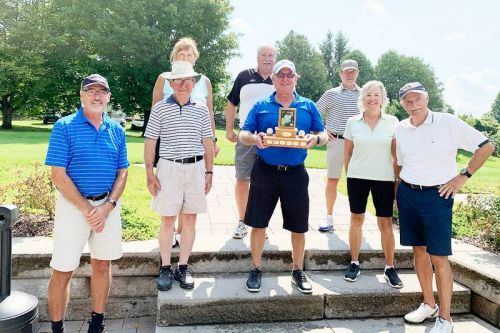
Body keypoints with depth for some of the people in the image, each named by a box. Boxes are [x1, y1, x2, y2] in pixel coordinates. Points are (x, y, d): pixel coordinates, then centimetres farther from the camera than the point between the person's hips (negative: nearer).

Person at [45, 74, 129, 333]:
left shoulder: (116, 130, 6)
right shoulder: (64, 127, -6)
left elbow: (122, 172, 6)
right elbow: (58, 175, -11)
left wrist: (108, 206, -9)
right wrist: (87, 209, -14)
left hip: (108, 205, 4)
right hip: (73, 205, -4)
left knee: (103, 264, 12)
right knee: (63, 270, 2)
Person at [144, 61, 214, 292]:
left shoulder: (201, 110, 6)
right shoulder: (160, 108, 0)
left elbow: (208, 142, 11)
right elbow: (150, 142, 1)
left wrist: (209, 172, 8)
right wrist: (149, 174, -4)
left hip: (196, 168, 2)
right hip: (169, 168, -2)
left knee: (191, 218, 6)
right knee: (168, 219, 3)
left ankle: (183, 267, 19)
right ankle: (165, 268, 16)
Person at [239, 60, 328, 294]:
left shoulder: (308, 107, 8)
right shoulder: (261, 106, 5)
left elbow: (323, 135, 9)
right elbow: (243, 134, 3)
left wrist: (315, 139, -15)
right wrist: (254, 138, -20)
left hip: (295, 173, 1)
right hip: (265, 171, -1)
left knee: (299, 226, 7)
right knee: (258, 222, 4)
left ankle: (298, 271, 27)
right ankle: (256, 270, 23)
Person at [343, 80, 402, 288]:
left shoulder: (392, 122, 0)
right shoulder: (353, 122, 2)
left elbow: (396, 155, 2)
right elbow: (347, 152, 8)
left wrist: (398, 181, 0)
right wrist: (348, 175, 8)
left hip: (384, 179, -1)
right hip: (357, 177, 1)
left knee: (386, 223, 2)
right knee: (356, 219, 8)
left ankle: (390, 268, 17)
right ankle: (354, 263, 21)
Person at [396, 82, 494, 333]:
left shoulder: (448, 122, -10)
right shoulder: (401, 129, 5)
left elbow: (486, 146, -5)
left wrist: (463, 176, -8)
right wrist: (397, 192, 12)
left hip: (437, 195, -5)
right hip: (407, 194, 5)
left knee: (439, 256, -3)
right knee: (419, 250, 12)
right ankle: (429, 304, 28)